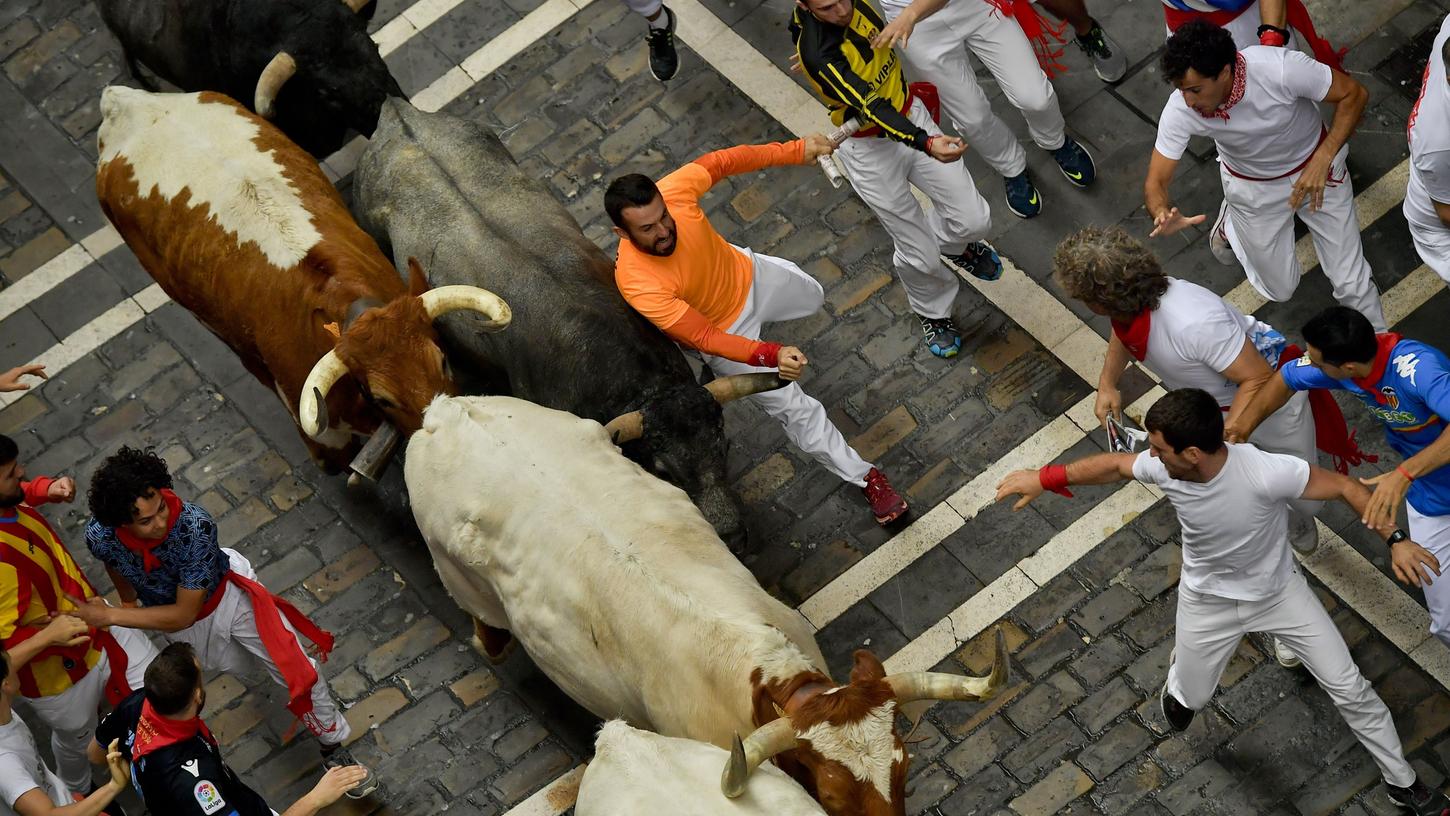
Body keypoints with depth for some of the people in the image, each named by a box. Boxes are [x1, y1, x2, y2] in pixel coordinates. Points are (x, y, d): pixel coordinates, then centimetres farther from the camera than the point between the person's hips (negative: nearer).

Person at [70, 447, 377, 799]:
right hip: (169, 620, 2)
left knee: (299, 672, 3)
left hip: (228, 597, -2)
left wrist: (109, 616, -32)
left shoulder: (195, 525, -41)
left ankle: (332, 747, 28)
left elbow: (184, 613, -32)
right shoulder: (99, 535, -31)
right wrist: (128, 604, 16)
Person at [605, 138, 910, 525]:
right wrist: (772, 356, -47)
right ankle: (865, 478, 24)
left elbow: (719, 162, -13)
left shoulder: (671, 191, -33)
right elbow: (703, 337, -36)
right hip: (724, 332, -4)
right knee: (791, 406, 4)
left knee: (813, 297, 32)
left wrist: (796, 151, -14)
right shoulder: (637, 284, -43)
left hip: (751, 275, 5)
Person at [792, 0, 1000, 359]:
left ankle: (952, 244, 41)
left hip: (911, 115, 6)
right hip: (870, 150, -5)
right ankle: (933, 314, 36)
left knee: (974, 220, 4)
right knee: (920, 255, 3)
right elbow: (870, 107, -43)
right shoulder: (817, 55, -35)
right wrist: (927, 144, -55)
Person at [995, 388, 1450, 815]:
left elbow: (1344, 487, -28)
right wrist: (1045, 479, -5)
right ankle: (1181, 667, 58)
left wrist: (1395, 539, -37)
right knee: (1190, 699, 19)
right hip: (1208, 600, 2)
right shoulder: (1163, 469, -29)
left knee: (1349, 689, 3)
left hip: (1278, 589, -2)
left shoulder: (1266, 473, -41)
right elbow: (1114, 466, -7)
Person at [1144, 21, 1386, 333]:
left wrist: (1322, 159, -33)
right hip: (1253, 188, 1)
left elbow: (1354, 94, -24)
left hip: (1315, 167, -1)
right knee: (1280, 289, 13)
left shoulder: (1281, 69, -39)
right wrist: (1162, 214, -47)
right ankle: (1232, 221, 38)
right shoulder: (1179, 111, -32)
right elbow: (1155, 182, -24)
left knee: (1351, 283, 2)